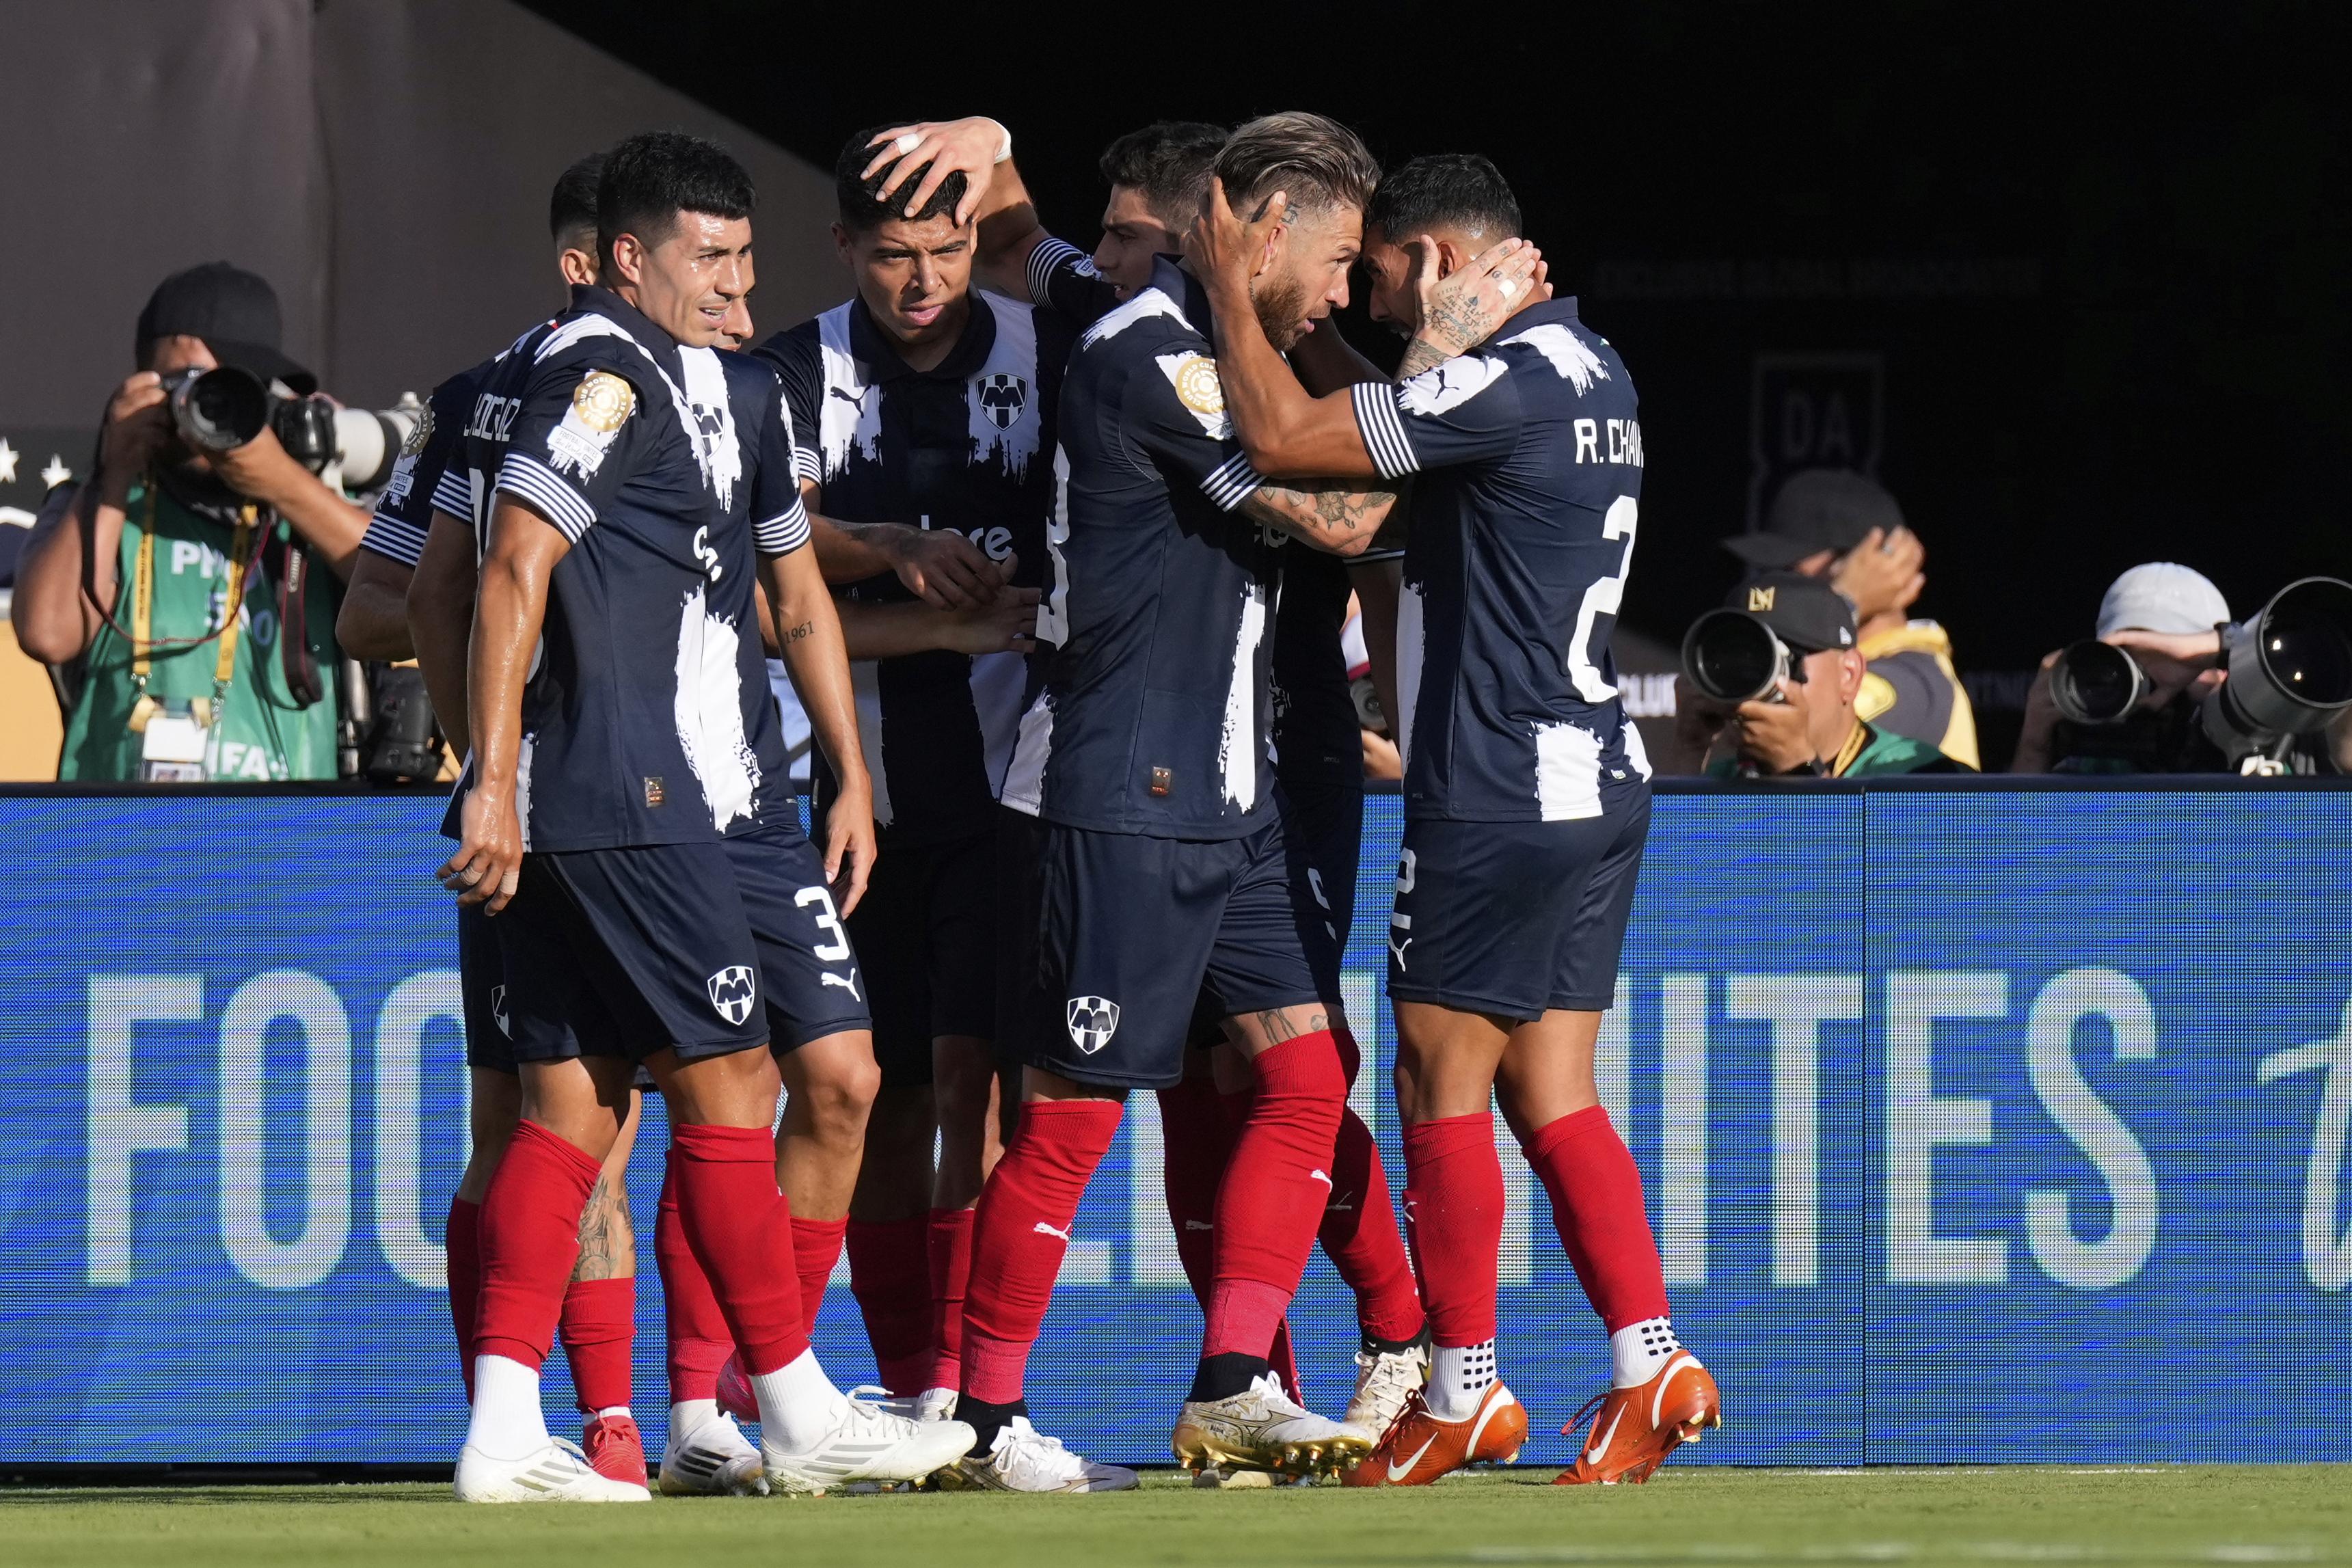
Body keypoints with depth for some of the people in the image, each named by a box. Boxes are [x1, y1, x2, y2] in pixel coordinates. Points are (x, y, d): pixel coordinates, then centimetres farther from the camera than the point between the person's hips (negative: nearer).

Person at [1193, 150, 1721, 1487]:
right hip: (1592, 782, 9)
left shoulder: (1507, 385, -17)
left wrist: (1234, 287, -6)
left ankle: (1465, 1390, 2)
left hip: (1501, 797, -9)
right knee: (1551, 1095, 10)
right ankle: (1652, 1365, 3)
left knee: (1443, 1082, -1)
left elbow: (1282, 436, -17)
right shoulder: (1589, 371, 13)